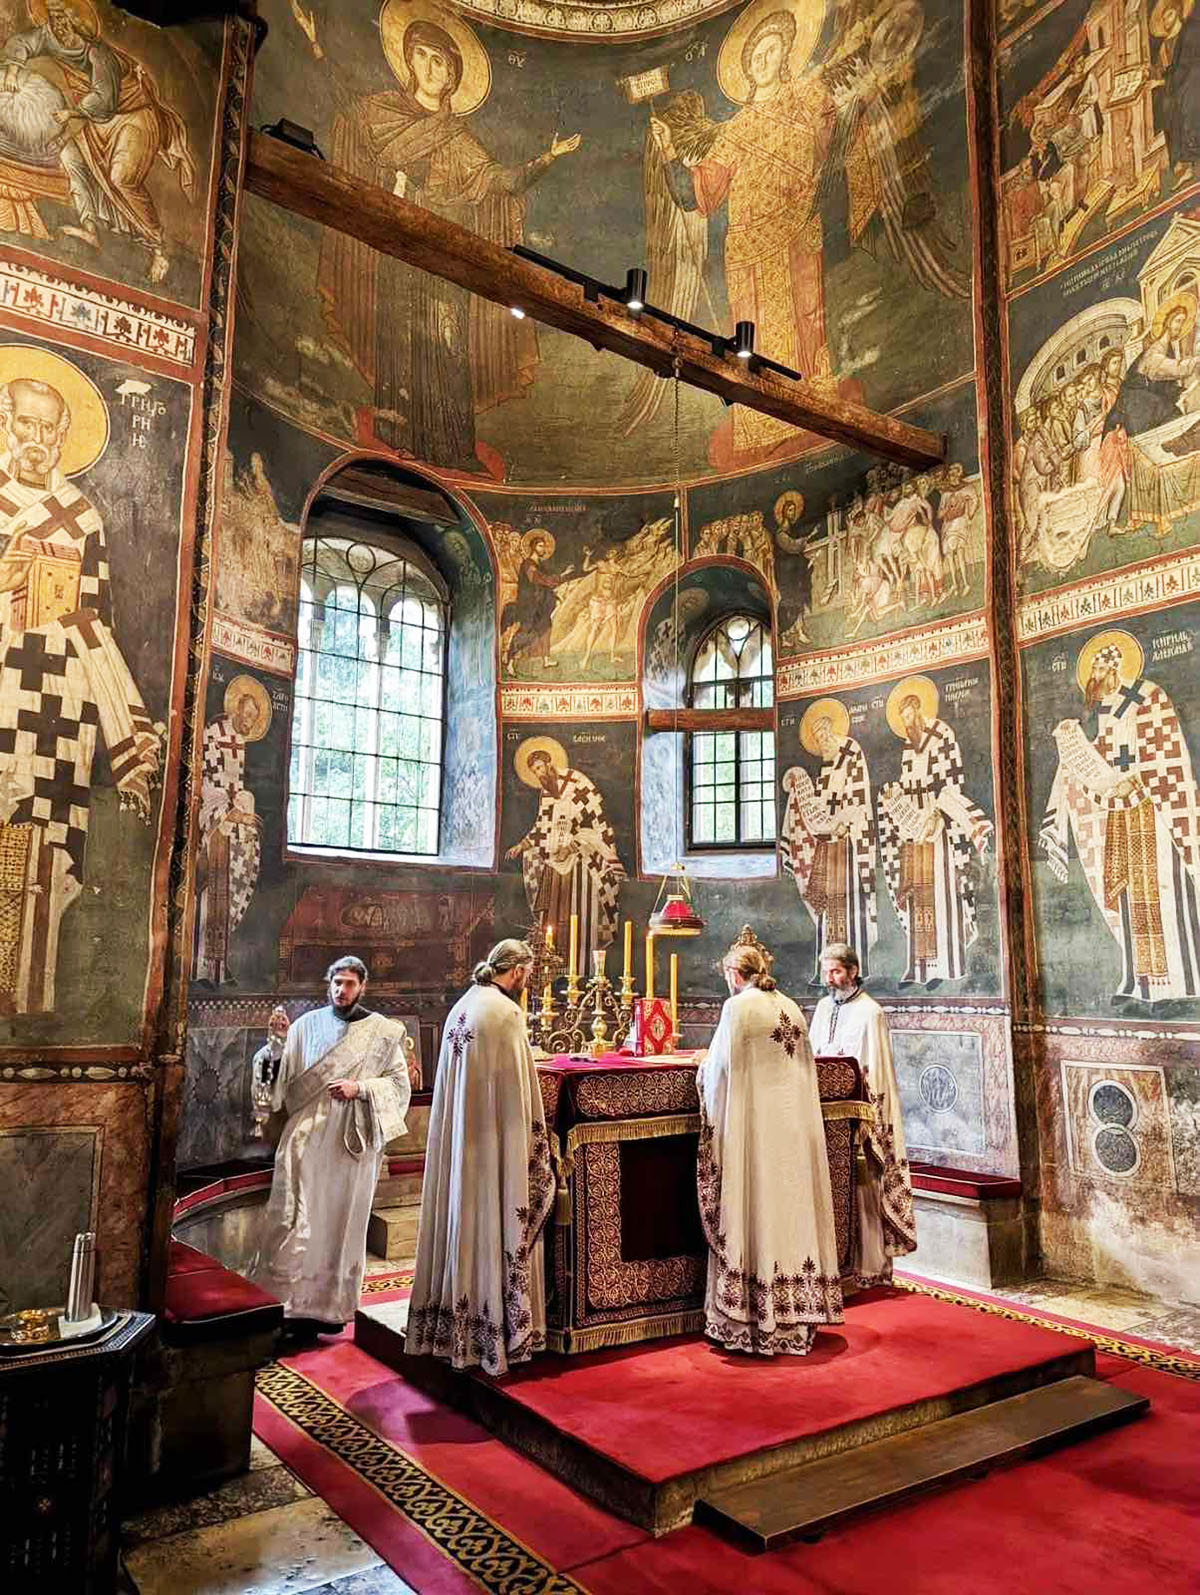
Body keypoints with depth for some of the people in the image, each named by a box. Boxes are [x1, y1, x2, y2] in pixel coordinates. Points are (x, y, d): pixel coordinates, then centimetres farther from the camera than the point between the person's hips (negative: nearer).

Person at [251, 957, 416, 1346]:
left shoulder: (383, 1032, 2)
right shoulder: (306, 1026, 8)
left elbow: (401, 1083, 1)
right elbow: (286, 1084, 13)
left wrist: (360, 1088, -13)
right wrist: (282, 1130, 8)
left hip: (352, 1141, 0)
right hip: (306, 1137, 1)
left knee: (342, 1221, 7)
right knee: (299, 1221, -5)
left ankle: (331, 1306, 19)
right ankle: (296, 1307, 1)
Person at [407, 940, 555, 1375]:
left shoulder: (462, 1005, 10)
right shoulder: (505, 1012, -16)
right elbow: (515, 1090, -16)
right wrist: (532, 1140, -8)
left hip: (456, 1139, 8)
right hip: (495, 1139, -8)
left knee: (462, 1216, 14)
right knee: (494, 1222, 0)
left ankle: (453, 1326, 23)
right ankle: (495, 1331, 9)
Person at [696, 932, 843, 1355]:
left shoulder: (738, 1007, -11)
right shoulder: (791, 1007, 9)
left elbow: (722, 1068, -11)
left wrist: (703, 1065, 10)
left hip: (754, 1125, -6)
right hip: (795, 1126, 7)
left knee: (754, 1213, 1)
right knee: (792, 1210, 13)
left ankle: (749, 1322, 9)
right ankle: (796, 1316, 23)